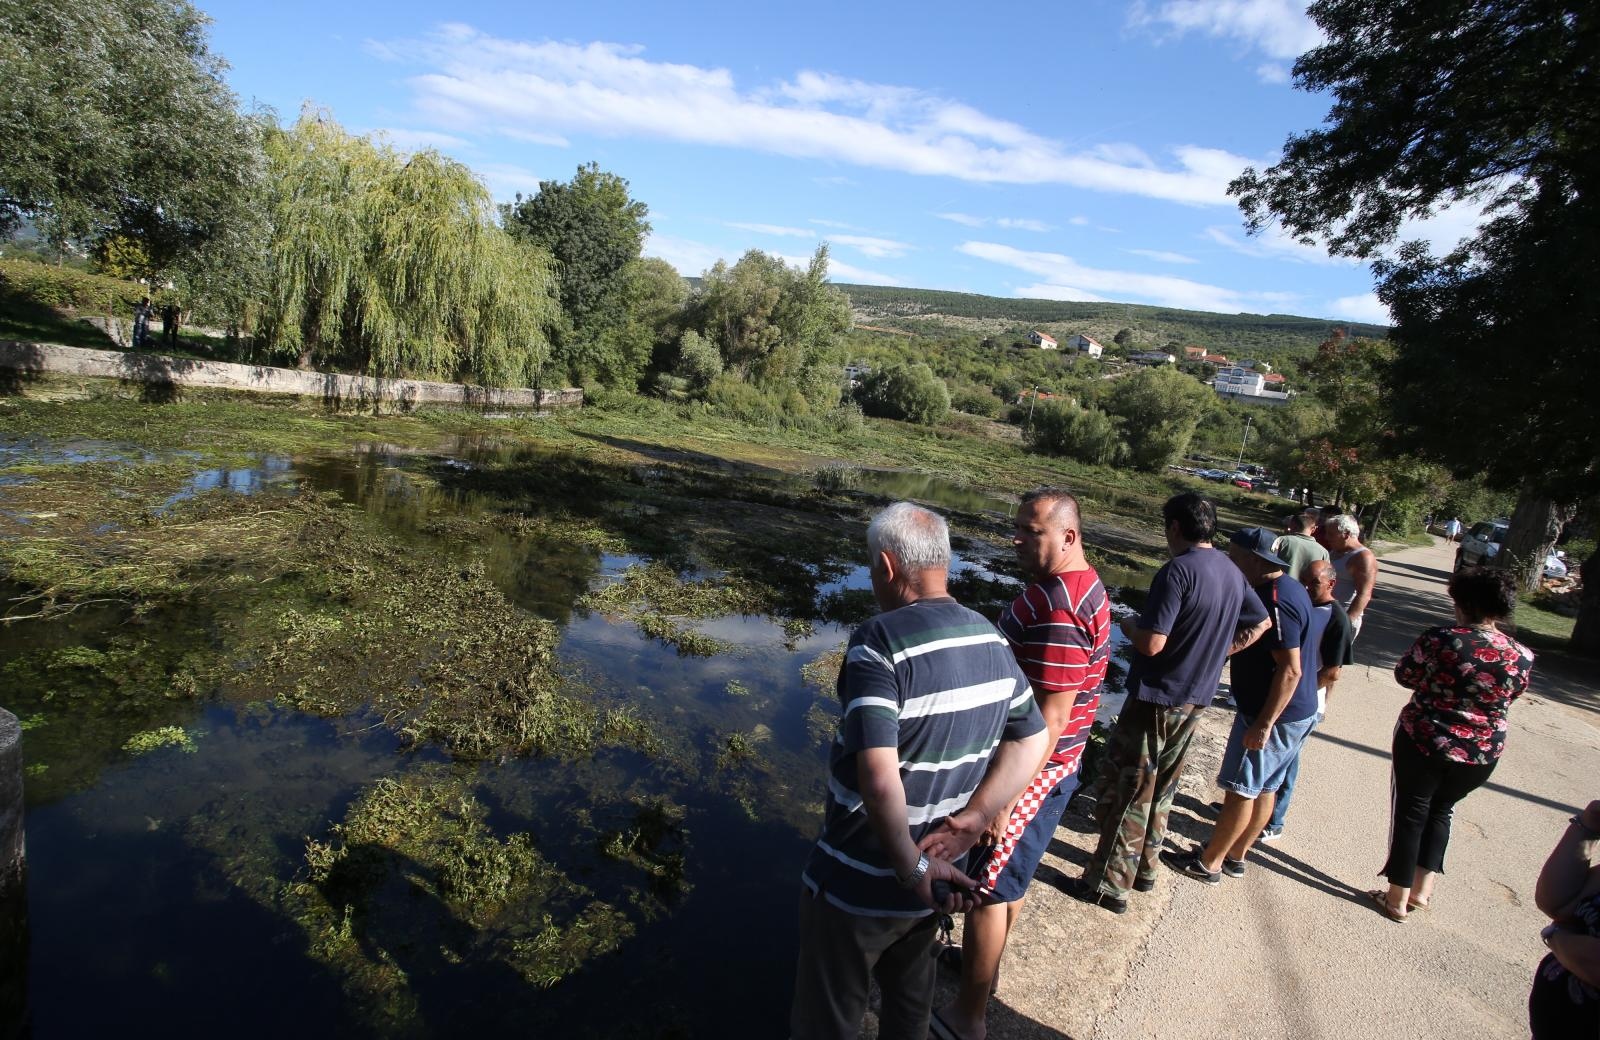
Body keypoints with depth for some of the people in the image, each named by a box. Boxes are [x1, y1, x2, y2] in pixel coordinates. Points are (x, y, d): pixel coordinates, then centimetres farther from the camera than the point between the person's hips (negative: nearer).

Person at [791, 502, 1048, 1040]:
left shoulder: (880, 642, -26)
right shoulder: (992, 640, -4)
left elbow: (879, 777, -34)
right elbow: (1031, 740, 4)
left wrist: (912, 868, -21)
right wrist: (970, 821, -4)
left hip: (859, 886, -6)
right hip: (934, 878, 6)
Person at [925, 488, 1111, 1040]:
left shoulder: (1055, 608, -29)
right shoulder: (1086, 585, 4)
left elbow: (1048, 720, -30)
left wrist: (1002, 801, -29)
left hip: (1028, 771, -10)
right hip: (1048, 766, 10)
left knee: (987, 887, 6)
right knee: (1009, 873, 26)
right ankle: (984, 963, 47)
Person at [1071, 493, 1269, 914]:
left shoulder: (1178, 570, -22)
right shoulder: (1232, 572, 5)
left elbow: (1152, 642, -26)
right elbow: (1259, 625, 20)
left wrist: (1129, 625, -6)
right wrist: (1213, 653, 16)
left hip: (1156, 698, -8)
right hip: (1195, 698, 8)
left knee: (1125, 789, 3)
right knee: (1161, 788, 21)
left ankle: (1110, 883, 11)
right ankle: (1144, 868, 34)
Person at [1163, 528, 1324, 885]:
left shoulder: (1276, 601, -25)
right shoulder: (1288, 588, 7)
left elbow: (1291, 670, -27)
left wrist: (1263, 724, -25)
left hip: (1275, 715, -10)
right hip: (1298, 712, 10)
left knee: (1241, 789, 2)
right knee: (1264, 788, 18)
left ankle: (1209, 863, 14)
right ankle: (1235, 856, 31)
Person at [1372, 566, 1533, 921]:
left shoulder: (1440, 640, -21)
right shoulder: (1521, 657, -8)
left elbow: (1404, 675, -8)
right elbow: (1512, 695, 9)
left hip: (1423, 742, -4)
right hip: (1481, 754, 4)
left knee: (1410, 813, 12)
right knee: (1440, 811, 25)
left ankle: (1398, 899, 20)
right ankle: (1422, 889, 29)